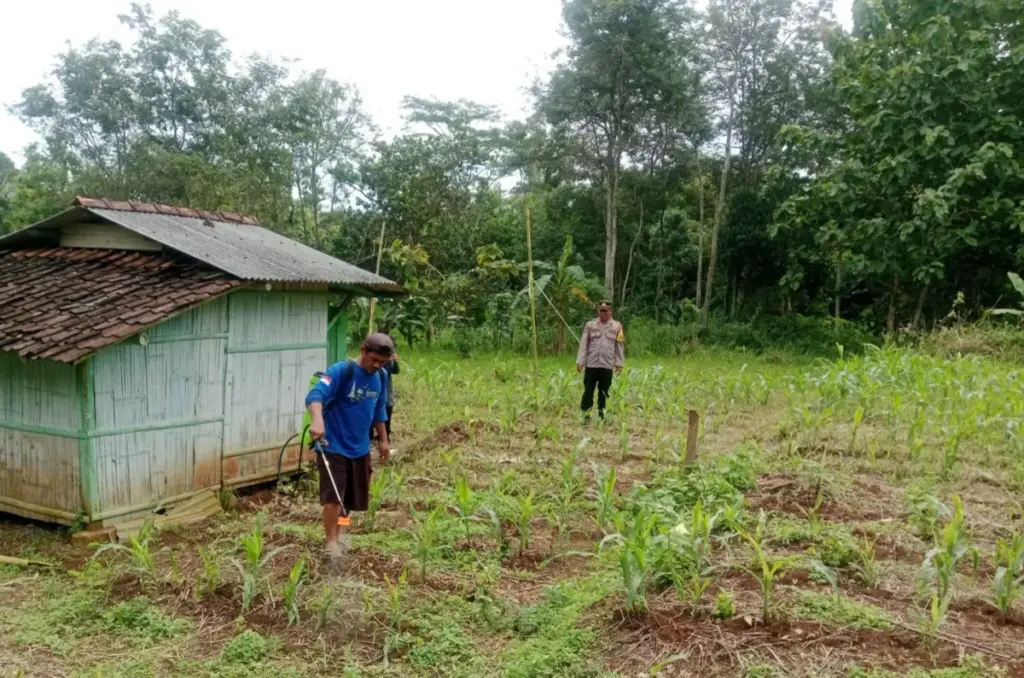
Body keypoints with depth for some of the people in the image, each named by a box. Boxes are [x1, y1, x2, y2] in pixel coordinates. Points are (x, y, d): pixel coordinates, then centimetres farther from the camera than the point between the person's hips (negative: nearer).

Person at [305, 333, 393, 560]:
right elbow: (315, 395, -33)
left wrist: (383, 440, 19)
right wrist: (317, 421, -51)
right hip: (333, 445, -6)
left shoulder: (380, 378, 1)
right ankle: (331, 541, 7)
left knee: (353, 497, 16)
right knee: (333, 496, -9)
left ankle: (338, 531, 38)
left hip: (360, 448, 6)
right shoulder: (341, 371, -19)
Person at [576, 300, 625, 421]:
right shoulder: (590, 325, 3)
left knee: (603, 392, 7)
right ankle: (586, 415, 7)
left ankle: (601, 415, 18)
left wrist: (619, 364, 2)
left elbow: (620, 346, 5)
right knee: (588, 390, 2)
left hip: (607, 365, 0)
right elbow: (583, 344, 3)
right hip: (591, 364, 0)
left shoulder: (617, 326, 3)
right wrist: (580, 361, -2)